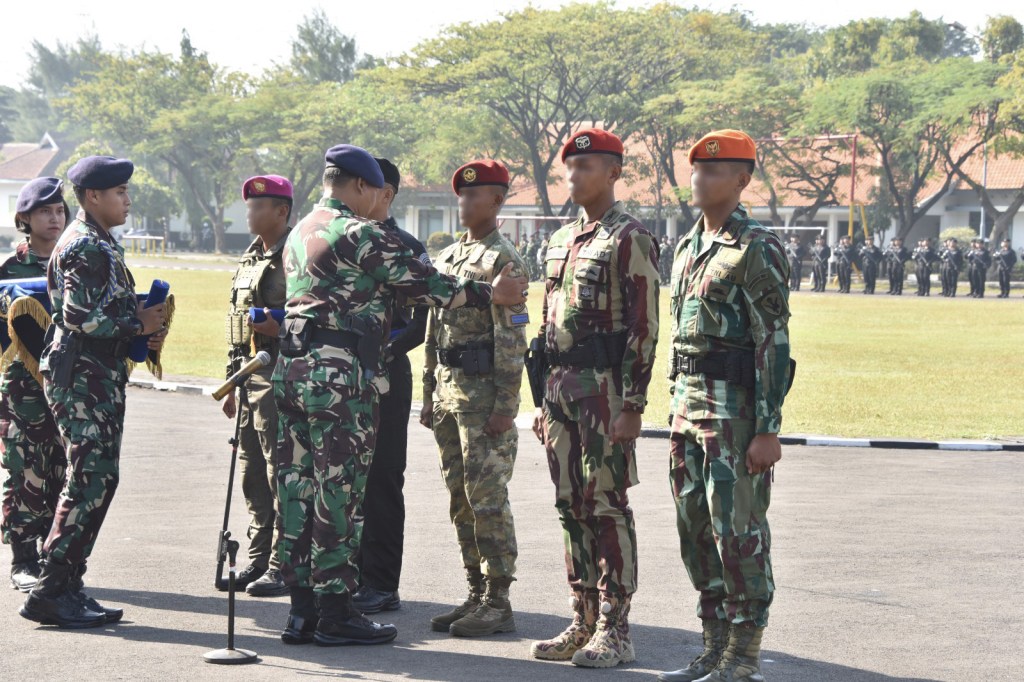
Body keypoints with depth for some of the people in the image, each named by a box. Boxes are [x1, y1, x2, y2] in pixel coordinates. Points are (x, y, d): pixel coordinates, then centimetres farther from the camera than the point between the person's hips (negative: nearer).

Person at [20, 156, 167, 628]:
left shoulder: (101, 244, 19)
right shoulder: (83, 246, -13)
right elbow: (79, 316, -22)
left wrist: (144, 327, 8)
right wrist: (138, 323, -12)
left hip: (100, 378, 10)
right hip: (81, 378, -10)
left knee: (96, 482, 10)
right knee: (91, 481, -12)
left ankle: (67, 587, 13)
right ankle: (50, 593, -9)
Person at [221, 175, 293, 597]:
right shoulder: (248, 260, 18)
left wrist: (280, 328, -25)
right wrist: (232, 382, 23)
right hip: (249, 377, 9)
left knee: (281, 474, -6)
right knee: (253, 475, 12)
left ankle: (283, 567, -1)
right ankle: (259, 560, 20)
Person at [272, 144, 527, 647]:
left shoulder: (299, 233, 18)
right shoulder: (360, 234, -10)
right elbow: (421, 284, -10)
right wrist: (489, 294, -1)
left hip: (292, 369, 9)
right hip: (340, 375, -9)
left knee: (298, 488, 8)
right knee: (338, 493, -5)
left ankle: (302, 608, 12)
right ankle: (334, 613, -2)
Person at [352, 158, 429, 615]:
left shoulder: (407, 249, -4)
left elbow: (423, 321, -8)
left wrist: (383, 352, -18)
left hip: (385, 377, -6)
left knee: (381, 482, -2)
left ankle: (381, 585, 2)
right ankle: (352, 576, 17)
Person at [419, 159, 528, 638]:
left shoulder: (503, 262, -9)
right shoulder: (448, 258, 17)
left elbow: (512, 341, -14)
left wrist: (505, 405, -18)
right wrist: (429, 395, 16)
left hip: (484, 394, -8)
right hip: (448, 390, 8)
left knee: (487, 499, -6)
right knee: (461, 501, 10)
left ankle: (498, 603, -1)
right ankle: (477, 594, 16)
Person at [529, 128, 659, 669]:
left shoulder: (629, 239, -9)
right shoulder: (561, 241, 17)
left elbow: (643, 328, -14)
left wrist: (631, 406, -18)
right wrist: (545, 402, 17)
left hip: (605, 387, -8)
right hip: (561, 386, 8)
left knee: (608, 508, -5)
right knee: (572, 508, 10)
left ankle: (615, 631, 0)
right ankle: (584, 621, 17)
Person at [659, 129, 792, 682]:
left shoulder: (758, 249, -10)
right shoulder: (688, 248, 15)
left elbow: (774, 342, -14)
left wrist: (768, 430, -18)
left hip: (736, 408, -8)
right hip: (689, 403, 9)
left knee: (738, 532, -5)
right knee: (696, 530, 11)